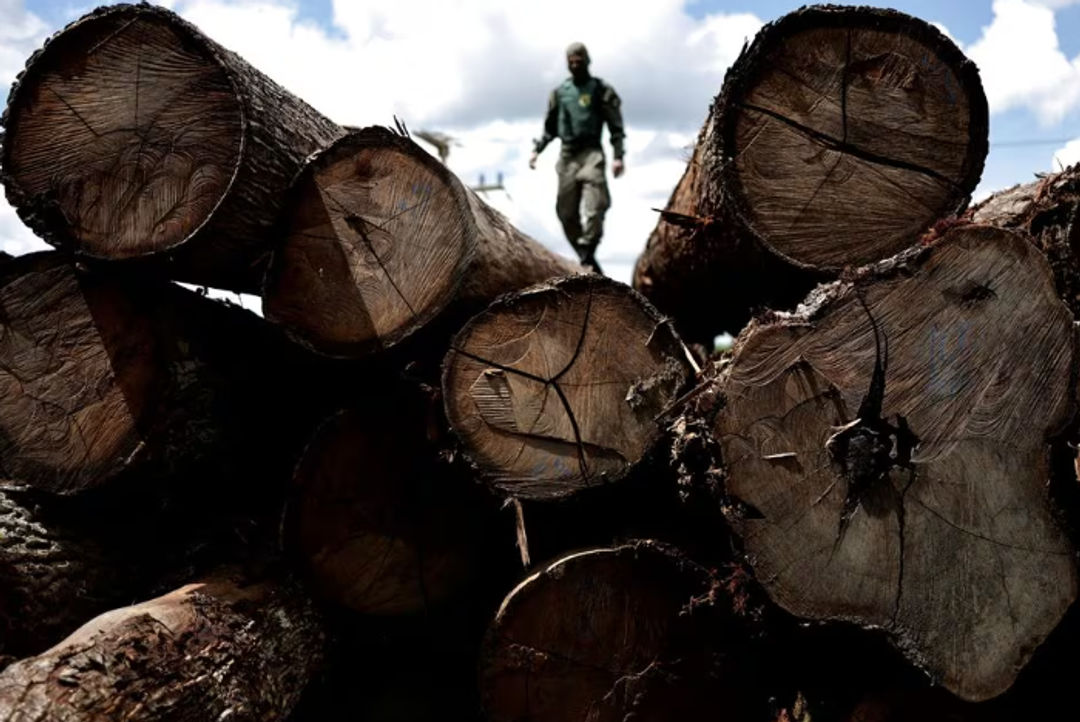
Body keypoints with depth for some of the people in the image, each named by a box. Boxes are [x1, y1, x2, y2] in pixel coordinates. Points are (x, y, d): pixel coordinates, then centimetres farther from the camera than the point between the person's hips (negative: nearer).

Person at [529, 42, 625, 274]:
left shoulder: (601, 90, 4)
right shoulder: (559, 92, 15)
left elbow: (616, 126, 0)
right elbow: (550, 128, 23)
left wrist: (618, 155, -11)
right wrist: (537, 149, 11)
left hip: (591, 153, -4)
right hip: (567, 155, 4)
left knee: (594, 208, -17)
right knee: (566, 211, 2)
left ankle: (587, 253, -16)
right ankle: (586, 258, 10)